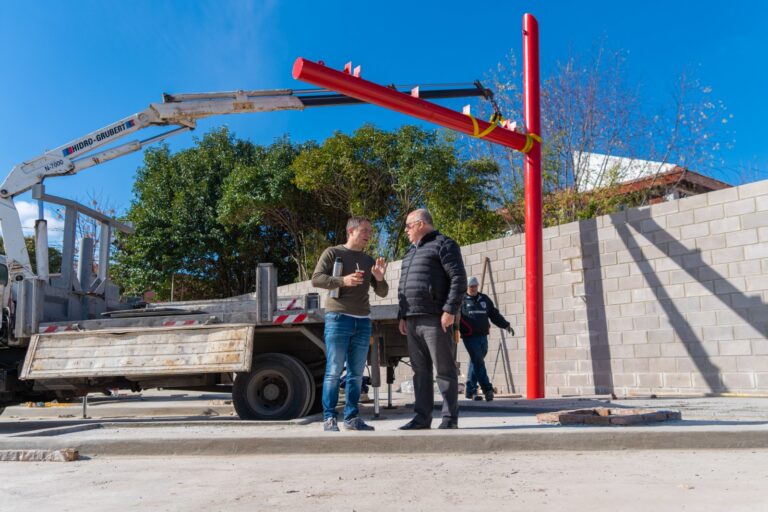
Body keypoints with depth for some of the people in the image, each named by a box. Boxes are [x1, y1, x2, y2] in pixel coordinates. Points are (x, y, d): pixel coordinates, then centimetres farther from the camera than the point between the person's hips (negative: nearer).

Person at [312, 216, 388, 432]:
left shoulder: (369, 261, 18)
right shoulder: (333, 253, 4)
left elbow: (382, 293, 17)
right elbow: (316, 279, -6)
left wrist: (379, 278, -4)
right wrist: (343, 280, -19)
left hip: (363, 322, 5)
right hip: (338, 319, -5)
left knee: (356, 373, 5)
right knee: (334, 371, -5)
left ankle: (351, 417, 11)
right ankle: (329, 418, 0)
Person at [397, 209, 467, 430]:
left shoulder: (443, 244, -1)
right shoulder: (411, 251, 24)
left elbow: (459, 279, -11)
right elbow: (403, 287, 25)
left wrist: (450, 310, -17)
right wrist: (402, 316, 17)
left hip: (435, 320, -8)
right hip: (413, 321, 8)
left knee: (445, 369, -2)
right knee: (420, 371, 9)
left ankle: (450, 418, 3)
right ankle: (422, 417, 15)